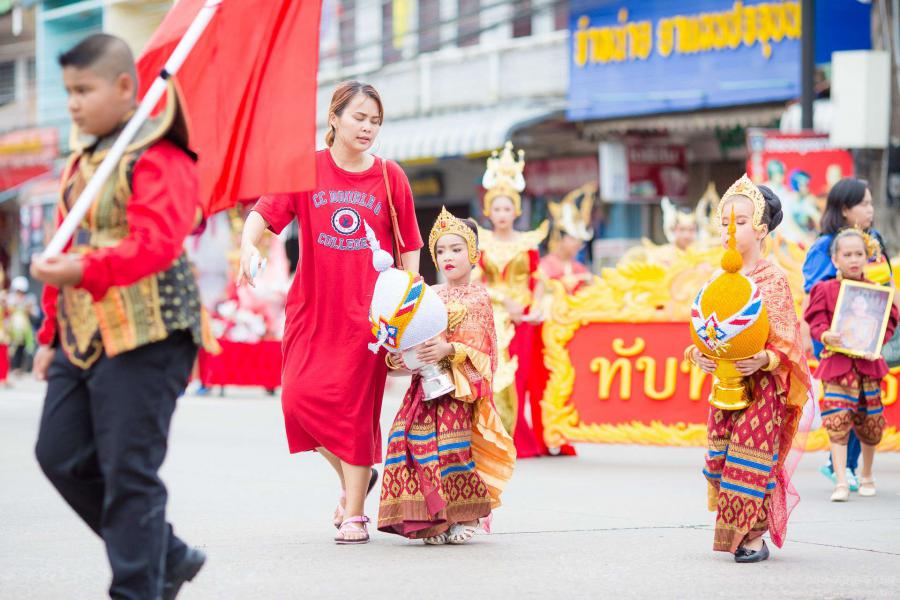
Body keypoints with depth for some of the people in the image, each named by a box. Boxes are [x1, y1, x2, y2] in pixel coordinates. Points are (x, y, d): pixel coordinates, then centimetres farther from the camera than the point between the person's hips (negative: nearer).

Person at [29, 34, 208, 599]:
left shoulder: (157, 159, -11)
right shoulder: (81, 162, 18)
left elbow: (156, 244, -25)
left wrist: (84, 270, -39)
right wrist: (52, 334, 24)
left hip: (145, 334, -9)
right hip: (84, 335, 9)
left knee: (128, 470, -8)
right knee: (60, 454, 8)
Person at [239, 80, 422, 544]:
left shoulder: (390, 178, 5)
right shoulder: (307, 169, 3)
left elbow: (408, 247, 8)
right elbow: (264, 211, -8)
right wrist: (248, 247, -28)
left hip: (367, 311, -1)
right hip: (312, 307, 1)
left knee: (356, 406, -4)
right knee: (301, 396, -8)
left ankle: (354, 514, 5)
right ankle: (352, 478, 18)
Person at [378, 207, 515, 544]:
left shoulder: (477, 299, 2)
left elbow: (480, 348, -7)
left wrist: (450, 350, -22)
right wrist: (398, 357, -5)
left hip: (461, 392, -4)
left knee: (456, 448, -13)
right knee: (421, 444, -7)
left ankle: (463, 519, -1)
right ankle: (434, 520, 1)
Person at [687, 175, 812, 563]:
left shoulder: (772, 279, -8)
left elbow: (785, 338, -11)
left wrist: (764, 360, -29)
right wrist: (699, 356, -7)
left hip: (761, 385, -6)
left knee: (751, 461, -7)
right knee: (720, 457, 7)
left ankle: (755, 538, 0)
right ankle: (733, 532, 18)